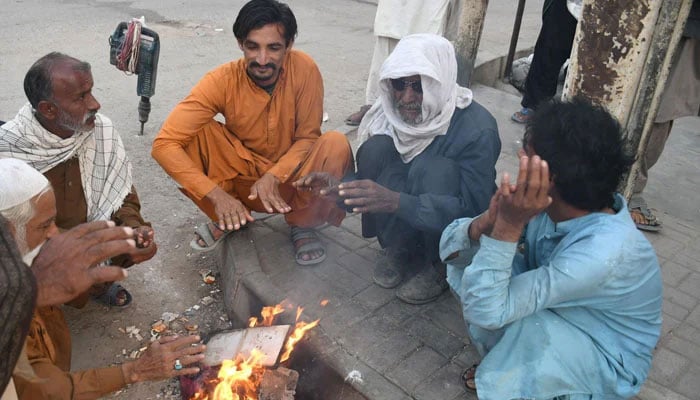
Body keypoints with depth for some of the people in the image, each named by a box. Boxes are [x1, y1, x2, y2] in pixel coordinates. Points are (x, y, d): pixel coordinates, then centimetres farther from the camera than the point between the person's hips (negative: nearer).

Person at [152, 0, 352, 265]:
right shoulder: (221, 81, -21)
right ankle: (226, 219, -3)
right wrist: (217, 195, -37)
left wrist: (275, 176, -30)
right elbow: (164, 144, -26)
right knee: (194, 132, -25)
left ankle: (303, 225, -4)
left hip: (290, 176, 0)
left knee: (336, 145, -29)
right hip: (242, 177, 0)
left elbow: (308, 137, -12)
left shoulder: (304, 68, -20)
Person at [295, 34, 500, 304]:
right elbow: (373, 174, -5)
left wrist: (397, 201, -46)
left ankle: (439, 265, -11)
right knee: (375, 149, -22)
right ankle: (398, 247, -5)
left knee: (437, 169, -33)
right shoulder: (392, 111, -12)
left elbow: (472, 209, -32)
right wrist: (337, 185, -28)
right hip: (405, 224, 4)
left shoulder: (476, 128, -26)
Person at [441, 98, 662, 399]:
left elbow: (486, 310, -38)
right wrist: (487, 223, -35)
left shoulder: (603, 253, -38)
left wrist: (508, 226, -42)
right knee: (467, 253, -10)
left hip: (606, 360, -6)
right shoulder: (550, 203, -19)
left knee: (533, 330, -38)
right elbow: (453, 238, -14)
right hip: (553, 310, 6)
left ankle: (506, 374, -2)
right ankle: (501, 357, 8)